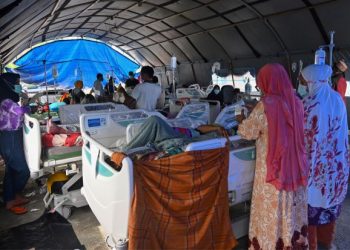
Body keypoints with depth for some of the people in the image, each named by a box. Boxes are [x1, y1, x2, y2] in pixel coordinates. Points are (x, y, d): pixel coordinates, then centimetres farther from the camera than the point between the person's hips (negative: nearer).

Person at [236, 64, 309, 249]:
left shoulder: (265, 105, -19)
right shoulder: (296, 102, -1)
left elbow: (247, 132, -8)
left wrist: (242, 120, 13)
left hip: (273, 168, -6)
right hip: (295, 166, 6)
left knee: (271, 210, 11)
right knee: (292, 207, 21)